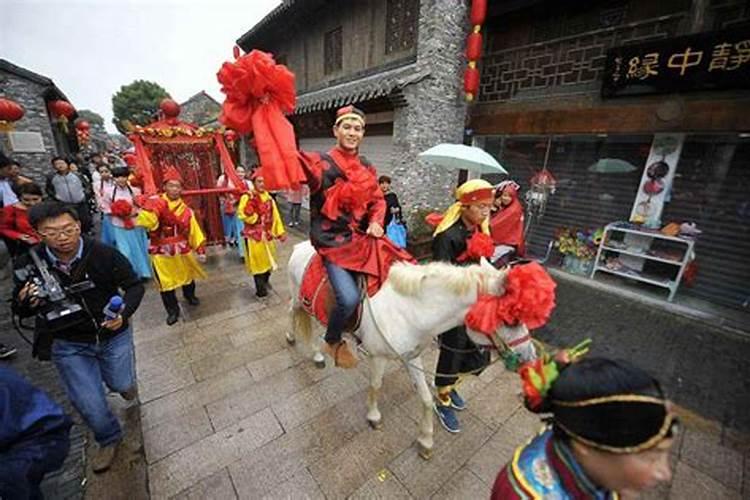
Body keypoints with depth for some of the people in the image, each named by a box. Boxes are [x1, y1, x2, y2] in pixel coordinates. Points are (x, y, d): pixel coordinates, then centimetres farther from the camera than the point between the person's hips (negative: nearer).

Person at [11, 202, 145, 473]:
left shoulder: (105, 254, -22)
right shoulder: (28, 264, -16)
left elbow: (134, 286, -10)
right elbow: (19, 310, -2)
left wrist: (124, 313, -26)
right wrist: (25, 303, -25)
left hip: (113, 335, -1)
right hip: (67, 344, 1)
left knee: (122, 384, 17)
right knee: (89, 403, 6)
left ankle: (122, 382, 58)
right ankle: (109, 439, 38)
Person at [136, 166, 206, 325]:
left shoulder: (186, 210, 1)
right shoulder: (156, 204, -10)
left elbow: (194, 231, 2)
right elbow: (145, 222, -27)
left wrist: (200, 249, -1)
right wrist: (148, 209, -42)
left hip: (183, 250, 3)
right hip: (162, 252, -3)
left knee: (188, 275, 21)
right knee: (166, 283, 4)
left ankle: (190, 295, 51)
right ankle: (173, 310, 22)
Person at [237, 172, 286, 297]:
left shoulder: (268, 198, 8)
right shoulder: (248, 197, -11)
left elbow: (275, 216, 9)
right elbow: (242, 214, -22)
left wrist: (280, 232, 7)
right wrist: (257, 219, -13)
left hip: (267, 234, 6)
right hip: (254, 235, -6)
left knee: (268, 260, 16)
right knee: (257, 261, 1)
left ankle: (265, 282, 37)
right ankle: (260, 288, 13)